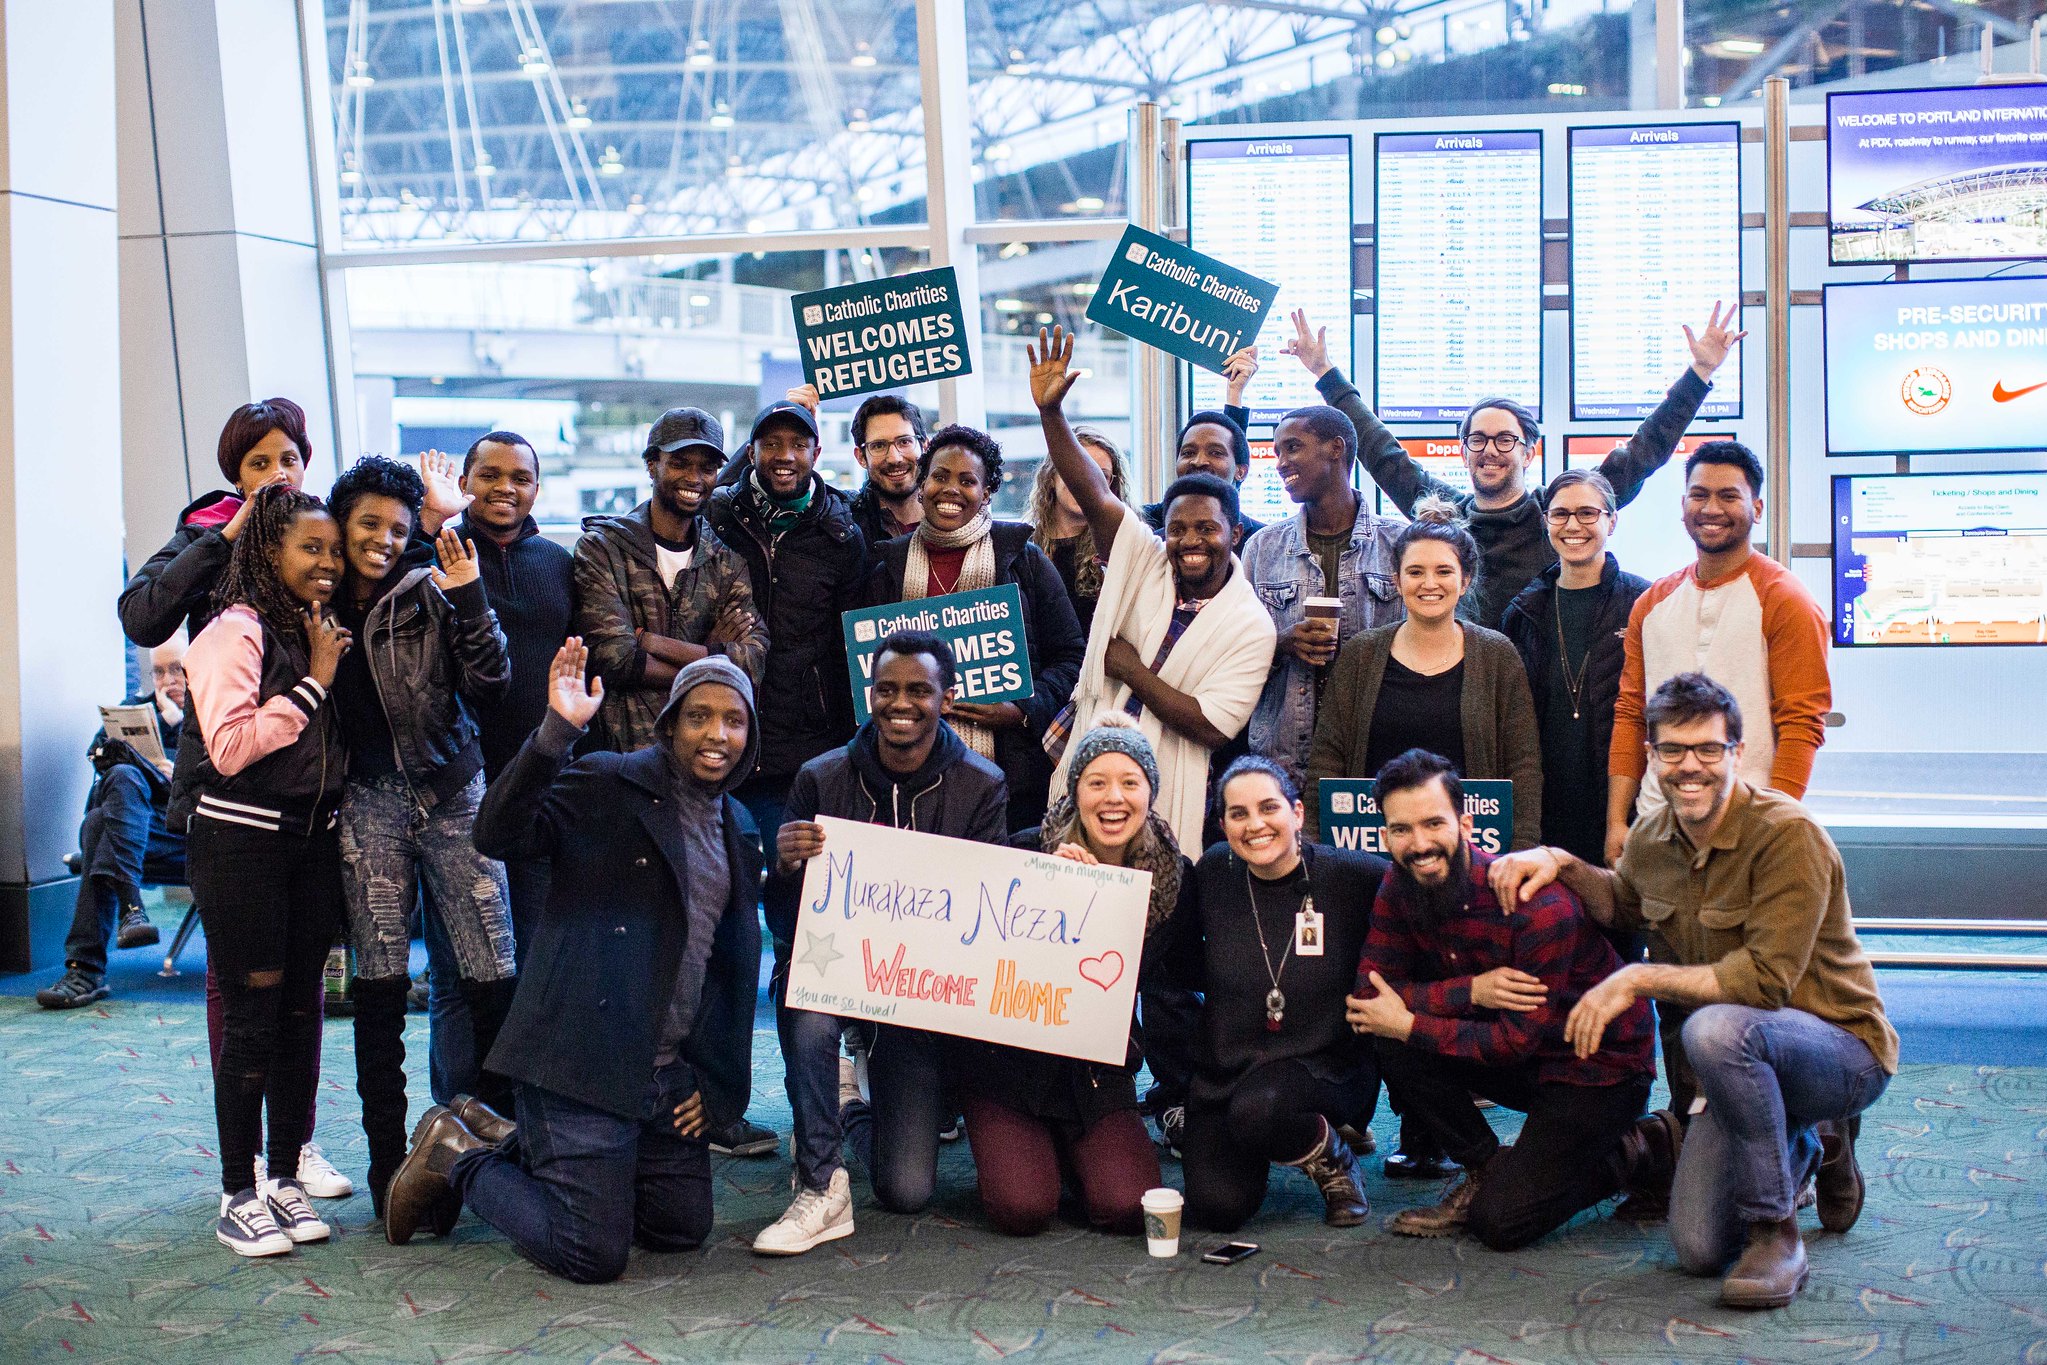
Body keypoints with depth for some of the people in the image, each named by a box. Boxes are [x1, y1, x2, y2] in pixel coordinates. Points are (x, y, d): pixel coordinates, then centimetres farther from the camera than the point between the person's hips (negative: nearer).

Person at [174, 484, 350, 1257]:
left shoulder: (320, 634, 13)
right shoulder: (236, 631, -10)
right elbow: (230, 745, -21)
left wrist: (330, 668, 3)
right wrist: (314, 681, -16)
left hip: (311, 837, 7)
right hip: (239, 839, -7)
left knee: (301, 1005, 9)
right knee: (251, 1012, -4)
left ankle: (286, 1177, 19)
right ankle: (238, 1195, 5)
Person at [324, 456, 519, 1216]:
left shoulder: (429, 594, 2)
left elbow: (489, 682, -8)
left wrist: (467, 598, -16)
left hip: (452, 792, -1)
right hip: (369, 802, 1)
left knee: (492, 974, -6)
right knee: (379, 982, 1)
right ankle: (388, 1158, 10)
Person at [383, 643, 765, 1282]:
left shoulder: (739, 829, 14)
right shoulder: (604, 785, -7)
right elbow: (498, 835, -21)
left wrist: (714, 1077, 12)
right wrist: (557, 730, -32)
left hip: (668, 1076, 8)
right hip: (583, 1062, -7)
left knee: (681, 1228, 13)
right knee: (595, 1254, -9)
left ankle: (508, 1145, 25)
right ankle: (456, 1156, 15)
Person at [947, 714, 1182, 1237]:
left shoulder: (1175, 875, -3)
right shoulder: (1029, 851, -11)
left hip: (1097, 1069, 2)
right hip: (1008, 1057, -2)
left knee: (1127, 1208, -17)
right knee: (1023, 1210, -20)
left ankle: (1070, 1149, 16)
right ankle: (1012, 1149, 16)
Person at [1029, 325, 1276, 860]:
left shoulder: (1251, 626, -7)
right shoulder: (1145, 563, 2)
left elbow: (1214, 726, -15)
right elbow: (1092, 494, -8)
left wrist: (1133, 670, -12)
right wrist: (1050, 410, -19)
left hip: (1168, 791, -3)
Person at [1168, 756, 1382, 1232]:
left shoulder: (1350, 876, -12)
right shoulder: (1213, 874, -4)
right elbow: (1181, 958, 11)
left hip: (1324, 1065, -3)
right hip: (1224, 1070, 3)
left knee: (1255, 1109, -35)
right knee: (1217, 1208, -15)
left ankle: (1332, 1157, -1)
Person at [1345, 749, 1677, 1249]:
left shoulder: (1538, 904, -28)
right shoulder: (1399, 889, -8)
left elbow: (1519, 1039, -26)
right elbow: (1370, 990, -16)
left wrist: (1409, 1024, -23)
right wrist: (1471, 990, -28)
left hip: (1600, 1065, -6)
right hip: (1518, 1065, 6)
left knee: (1500, 1222, -17)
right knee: (1391, 1041, -18)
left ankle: (1643, 1149, 5)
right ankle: (1487, 1170, 0)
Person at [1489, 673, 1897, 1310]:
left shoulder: (1787, 834, -23)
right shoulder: (1652, 836, 0)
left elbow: (1767, 978, -28)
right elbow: (1626, 904, 23)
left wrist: (1638, 980, -25)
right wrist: (1559, 863, 4)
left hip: (1846, 1049, -7)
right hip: (1744, 1064, 7)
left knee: (1716, 1027, -38)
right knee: (1698, 1249, -2)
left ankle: (1776, 1233, -18)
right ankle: (1809, 1146, 28)